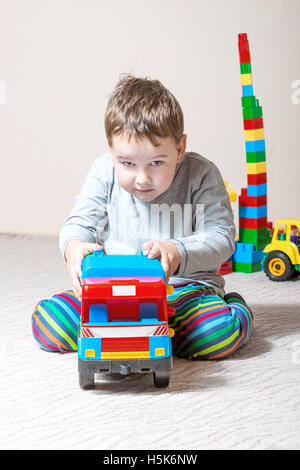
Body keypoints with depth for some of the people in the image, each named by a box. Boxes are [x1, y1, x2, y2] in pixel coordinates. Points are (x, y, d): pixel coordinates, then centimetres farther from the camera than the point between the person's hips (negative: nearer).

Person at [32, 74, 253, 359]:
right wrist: (73, 245, -23)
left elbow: (221, 238, -10)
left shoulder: (201, 175, -6)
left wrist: (178, 252, -30)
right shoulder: (104, 173, 1)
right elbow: (80, 222, 3)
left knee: (228, 328, -33)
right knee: (46, 320, -19)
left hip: (184, 287, -4)